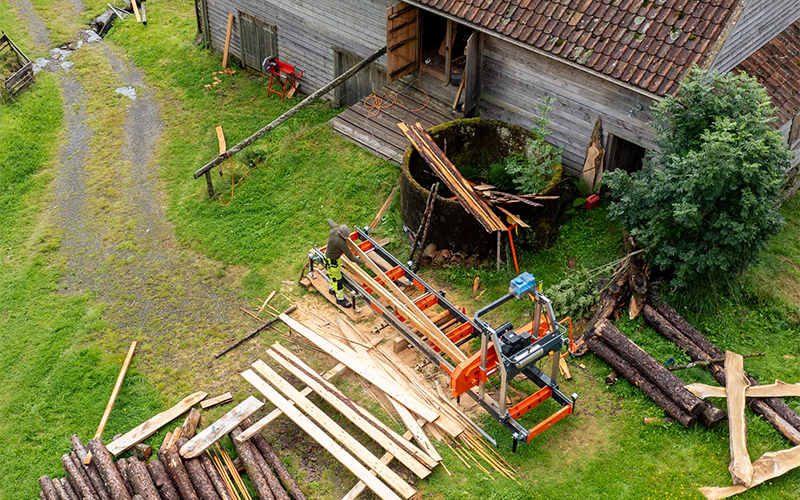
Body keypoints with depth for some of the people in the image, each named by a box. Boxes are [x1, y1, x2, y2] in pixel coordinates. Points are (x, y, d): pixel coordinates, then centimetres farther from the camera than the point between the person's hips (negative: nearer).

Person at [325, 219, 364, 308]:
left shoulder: (335, 228, -21)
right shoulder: (341, 243, -40)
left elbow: (329, 221, 3)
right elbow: (350, 257, -34)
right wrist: (363, 263, -29)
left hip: (328, 254, 8)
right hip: (331, 261, -8)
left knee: (333, 275, 30)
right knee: (337, 279, 9)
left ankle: (332, 289, 53)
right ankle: (340, 299, 26)